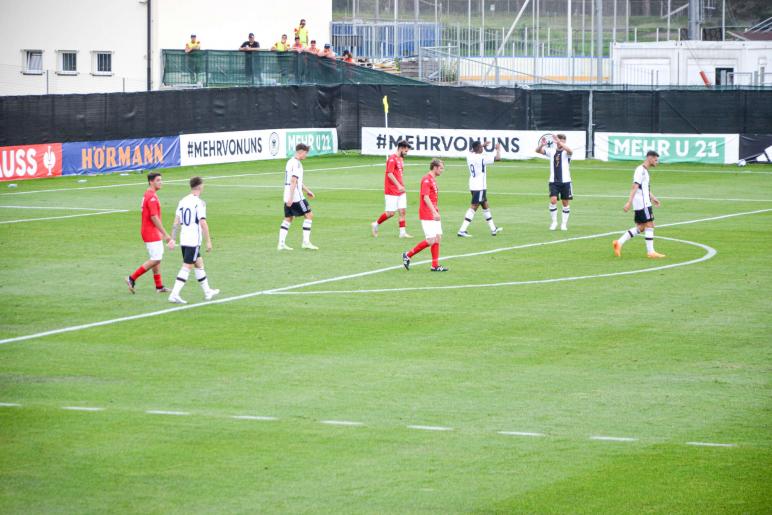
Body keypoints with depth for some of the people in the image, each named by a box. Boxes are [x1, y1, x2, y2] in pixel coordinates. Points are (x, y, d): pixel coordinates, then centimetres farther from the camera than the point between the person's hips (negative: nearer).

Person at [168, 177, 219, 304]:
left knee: (199, 264, 20)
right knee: (186, 267, -7)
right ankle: (174, 294, -15)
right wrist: (208, 241, -12)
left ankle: (207, 292, 29)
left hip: (183, 240, 8)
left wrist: (173, 239, 10)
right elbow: (203, 223, -17)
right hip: (194, 240, -8)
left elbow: (176, 222, 8)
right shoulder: (199, 203, -12)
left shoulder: (182, 201, 9)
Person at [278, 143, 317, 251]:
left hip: (288, 197, 9)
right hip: (296, 197, -9)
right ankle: (306, 242, -5)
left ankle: (281, 244, 4)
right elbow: (293, 182, -21)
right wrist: (290, 198, -24)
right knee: (309, 215, -2)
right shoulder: (296, 164, -15)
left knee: (288, 219, 11)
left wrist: (307, 191, 30)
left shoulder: (290, 162, 17)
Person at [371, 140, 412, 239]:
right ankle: (376, 224, 15)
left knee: (402, 211, 2)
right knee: (390, 213, -5)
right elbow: (389, 174, -21)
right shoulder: (392, 159, -13)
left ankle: (403, 232, 2)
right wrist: (399, 185, -26)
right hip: (392, 191, -8)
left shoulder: (400, 159, 15)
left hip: (400, 191, 8)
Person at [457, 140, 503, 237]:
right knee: (473, 207, -8)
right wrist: (498, 149, 4)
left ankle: (493, 229, 28)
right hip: (480, 186, -9)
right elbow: (498, 158, -15)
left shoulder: (469, 156, 3)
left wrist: (482, 145, 37)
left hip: (473, 185, 9)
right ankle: (462, 230, -13)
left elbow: (473, 151, 30)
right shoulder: (481, 158, -18)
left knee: (485, 205, 18)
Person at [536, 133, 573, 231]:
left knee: (566, 203, 5)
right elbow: (538, 151, -6)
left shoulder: (566, 152, -4)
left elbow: (570, 151, -29)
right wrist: (542, 145, -28)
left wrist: (560, 142, -40)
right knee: (553, 200, -13)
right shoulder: (551, 151, 3)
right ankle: (554, 222, 1)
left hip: (565, 181, -1)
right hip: (553, 181, 1)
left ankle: (564, 223, 17)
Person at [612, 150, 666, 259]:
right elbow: (634, 187, -21)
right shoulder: (640, 170, -13)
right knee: (649, 225, -6)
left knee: (640, 227, 10)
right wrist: (629, 202, -26)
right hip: (643, 204, -10)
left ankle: (619, 243, 8)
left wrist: (653, 198, 29)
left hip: (645, 203, 10)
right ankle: (650, 251, -4)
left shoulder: (645, 171, 18)